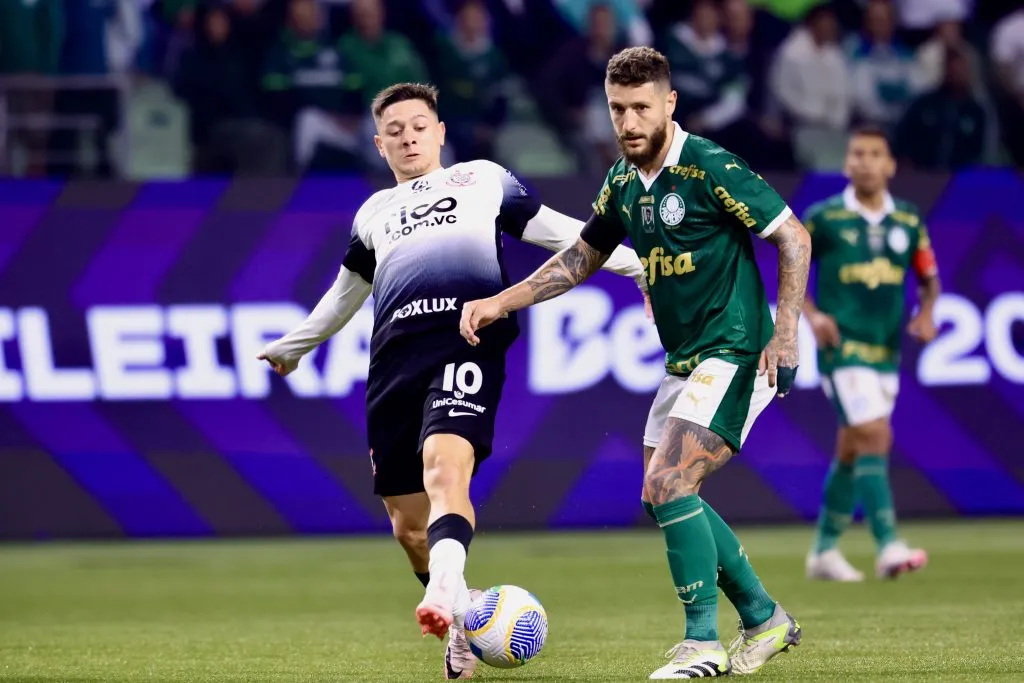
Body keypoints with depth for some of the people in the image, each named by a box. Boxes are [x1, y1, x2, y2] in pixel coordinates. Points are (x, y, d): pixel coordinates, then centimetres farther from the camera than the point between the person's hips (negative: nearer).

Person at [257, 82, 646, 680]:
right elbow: (346, 294, 44)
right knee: (408, 524, 0)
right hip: (395, 357, 5)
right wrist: (293, 346, 53)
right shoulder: (374, 213, 31)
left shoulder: (484, 179, 22)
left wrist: (637, 262, 13)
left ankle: (447, 595, -53)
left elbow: (559, 232, 22)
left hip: (469, 336, -4)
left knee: (445, 469, -32)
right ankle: (464, 627, 20)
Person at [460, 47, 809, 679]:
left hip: (734, 356, -9)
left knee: (667, 487, -18)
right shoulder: (623, 182, 7)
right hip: (684, 363, 9)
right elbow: (581, 258, 20)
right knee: (668, 498, 9)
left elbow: (794, 237, -14)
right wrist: (500, 303, 11)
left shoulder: (710, 169, -16)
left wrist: (785, 334, -20)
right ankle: (766, 620, 23)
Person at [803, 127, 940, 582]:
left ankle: (824, 552, 23)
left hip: (886, 350, 5)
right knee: (874, 435, -19)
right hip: (843, 345, -5)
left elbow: (929, 278, 18)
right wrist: (812, 315, -9)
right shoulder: (823, 218, -4)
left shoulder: (909, 223, 7)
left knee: (852, 451, 12)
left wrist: (926, 314, -2)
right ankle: (888, 548, -24)